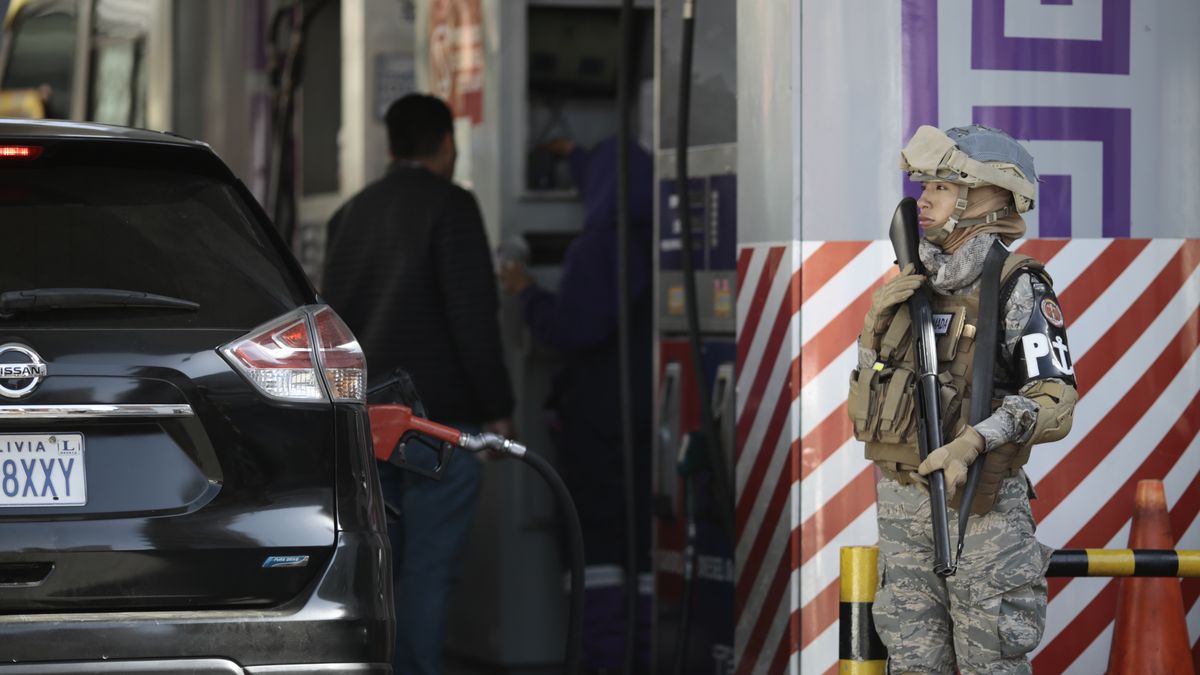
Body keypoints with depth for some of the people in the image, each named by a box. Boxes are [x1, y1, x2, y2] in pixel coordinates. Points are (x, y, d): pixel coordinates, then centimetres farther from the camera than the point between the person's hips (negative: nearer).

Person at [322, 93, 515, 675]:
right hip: (438, 416, -7)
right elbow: (474, 316, -13)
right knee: (428, 565, -6)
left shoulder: (351, 214, 15)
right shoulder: (450, 206, -7)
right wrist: (497, 408, -7)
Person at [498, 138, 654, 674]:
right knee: (646, 537, 10)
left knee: (596, 536, -1)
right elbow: (618, 204, 30)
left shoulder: (596, 248, -16)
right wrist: (576, 157, 47)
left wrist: (526, 293, -2)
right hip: (655, 412, 6)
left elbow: (571, 330, -20)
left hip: (599, 414, -6)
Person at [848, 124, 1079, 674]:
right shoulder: (915, 286, 10)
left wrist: (974, 441, -32)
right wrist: (877, 320, -4)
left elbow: (1054, 405, -19)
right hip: (902, 500, 6)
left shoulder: (1018, 289, -11)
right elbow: (869, 393, 14)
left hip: (980, 502, -6)